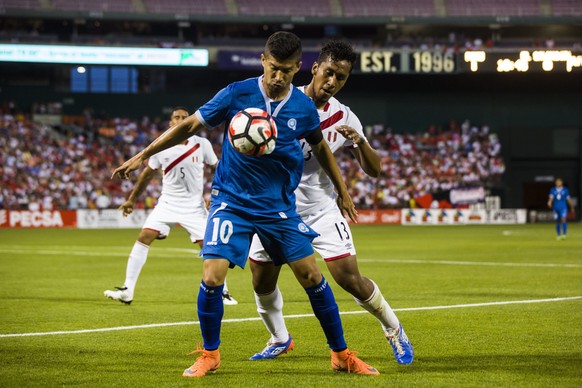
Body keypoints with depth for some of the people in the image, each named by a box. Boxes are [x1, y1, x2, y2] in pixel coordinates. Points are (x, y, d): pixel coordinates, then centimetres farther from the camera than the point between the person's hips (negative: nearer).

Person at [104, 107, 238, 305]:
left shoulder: (202, 144, -7)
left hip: (194, 205, -1)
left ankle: (222, 292, 11)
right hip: (168, 203, 1)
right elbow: (148, 174, 9)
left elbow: (216, 168, 7)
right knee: (143, 238, -12)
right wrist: (131, 199, 14)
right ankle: (127, 290, -10)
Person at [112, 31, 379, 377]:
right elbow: (190, 126, -3)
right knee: (212, 278, -15)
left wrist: (342, 190, 21)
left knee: (312, 277, 0)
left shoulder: (303, 108, -4)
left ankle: (342, 355, 16)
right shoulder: (237, 94, -11)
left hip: (279, 206, 2)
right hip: (232, 202, -2)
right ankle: (210, 355, 8)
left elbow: (320, 146, 16)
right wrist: (142, 156, -3)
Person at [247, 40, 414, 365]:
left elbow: (375, 170, -1)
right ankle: (280, 340, 31)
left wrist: (360, 142, -20)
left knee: (349, 278, -11)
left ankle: (394, 330, 12)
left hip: (320, 208, 0)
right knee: (262, 283, 4)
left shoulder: (345, 119, -3)